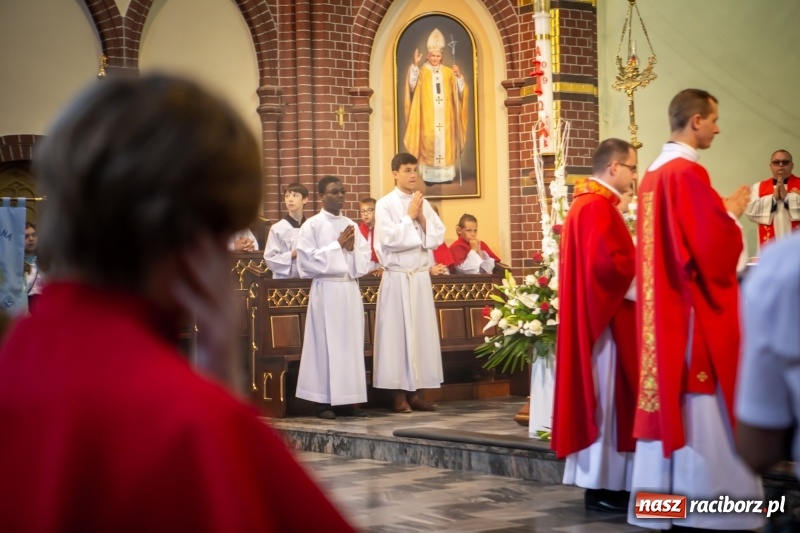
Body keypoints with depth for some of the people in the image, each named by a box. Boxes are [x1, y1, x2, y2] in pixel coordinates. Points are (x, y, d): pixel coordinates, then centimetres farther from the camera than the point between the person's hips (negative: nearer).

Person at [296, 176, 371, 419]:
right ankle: (324, 401, 1)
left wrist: (352, 248, -8)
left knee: (351, 344, 4)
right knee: (326, 344, -4)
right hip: (327, 289, -5)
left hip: (350, 289, 5)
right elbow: (308, 258, -11)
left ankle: (347, 400, 9)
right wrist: (337, 245, -11)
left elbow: (365, 256, 11)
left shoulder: (351, 225, 13)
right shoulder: (312, 225, -3)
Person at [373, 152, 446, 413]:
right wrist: (409, 217, -9)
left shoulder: (424, 204, 11)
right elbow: (390, 239, -15)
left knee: (422, 331, 4)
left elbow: (438, 238, 6)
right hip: (397, 277, -5)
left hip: (421, 276, 5)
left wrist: (422, 219, -6)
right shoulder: (385, 204, -4)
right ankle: (399, 394, 0)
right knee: (397, 332, -3)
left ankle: (415, 391, 10)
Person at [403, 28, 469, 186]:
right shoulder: (422, 71, 2)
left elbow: (460, 91, 3)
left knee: (446, 143, 1)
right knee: (429, 143, -6)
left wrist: (459, 76, -15)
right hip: (428, 118, -2)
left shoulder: (448, 72, 9)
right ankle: (429, 176, -5)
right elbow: (412, 86, -17)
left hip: (445, 118, 2)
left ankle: (446, 175, 5)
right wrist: (415, 65, -26)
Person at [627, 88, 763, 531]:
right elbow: (714, 245, -19)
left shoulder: (654, 174, 14)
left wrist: (719, 211, 20)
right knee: (700, 408, -6)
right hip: (696, 308, -9)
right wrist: (731, 212, -2)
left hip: (663, 306, 9)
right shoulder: (688, 173, -15)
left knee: (668, 401, 9)